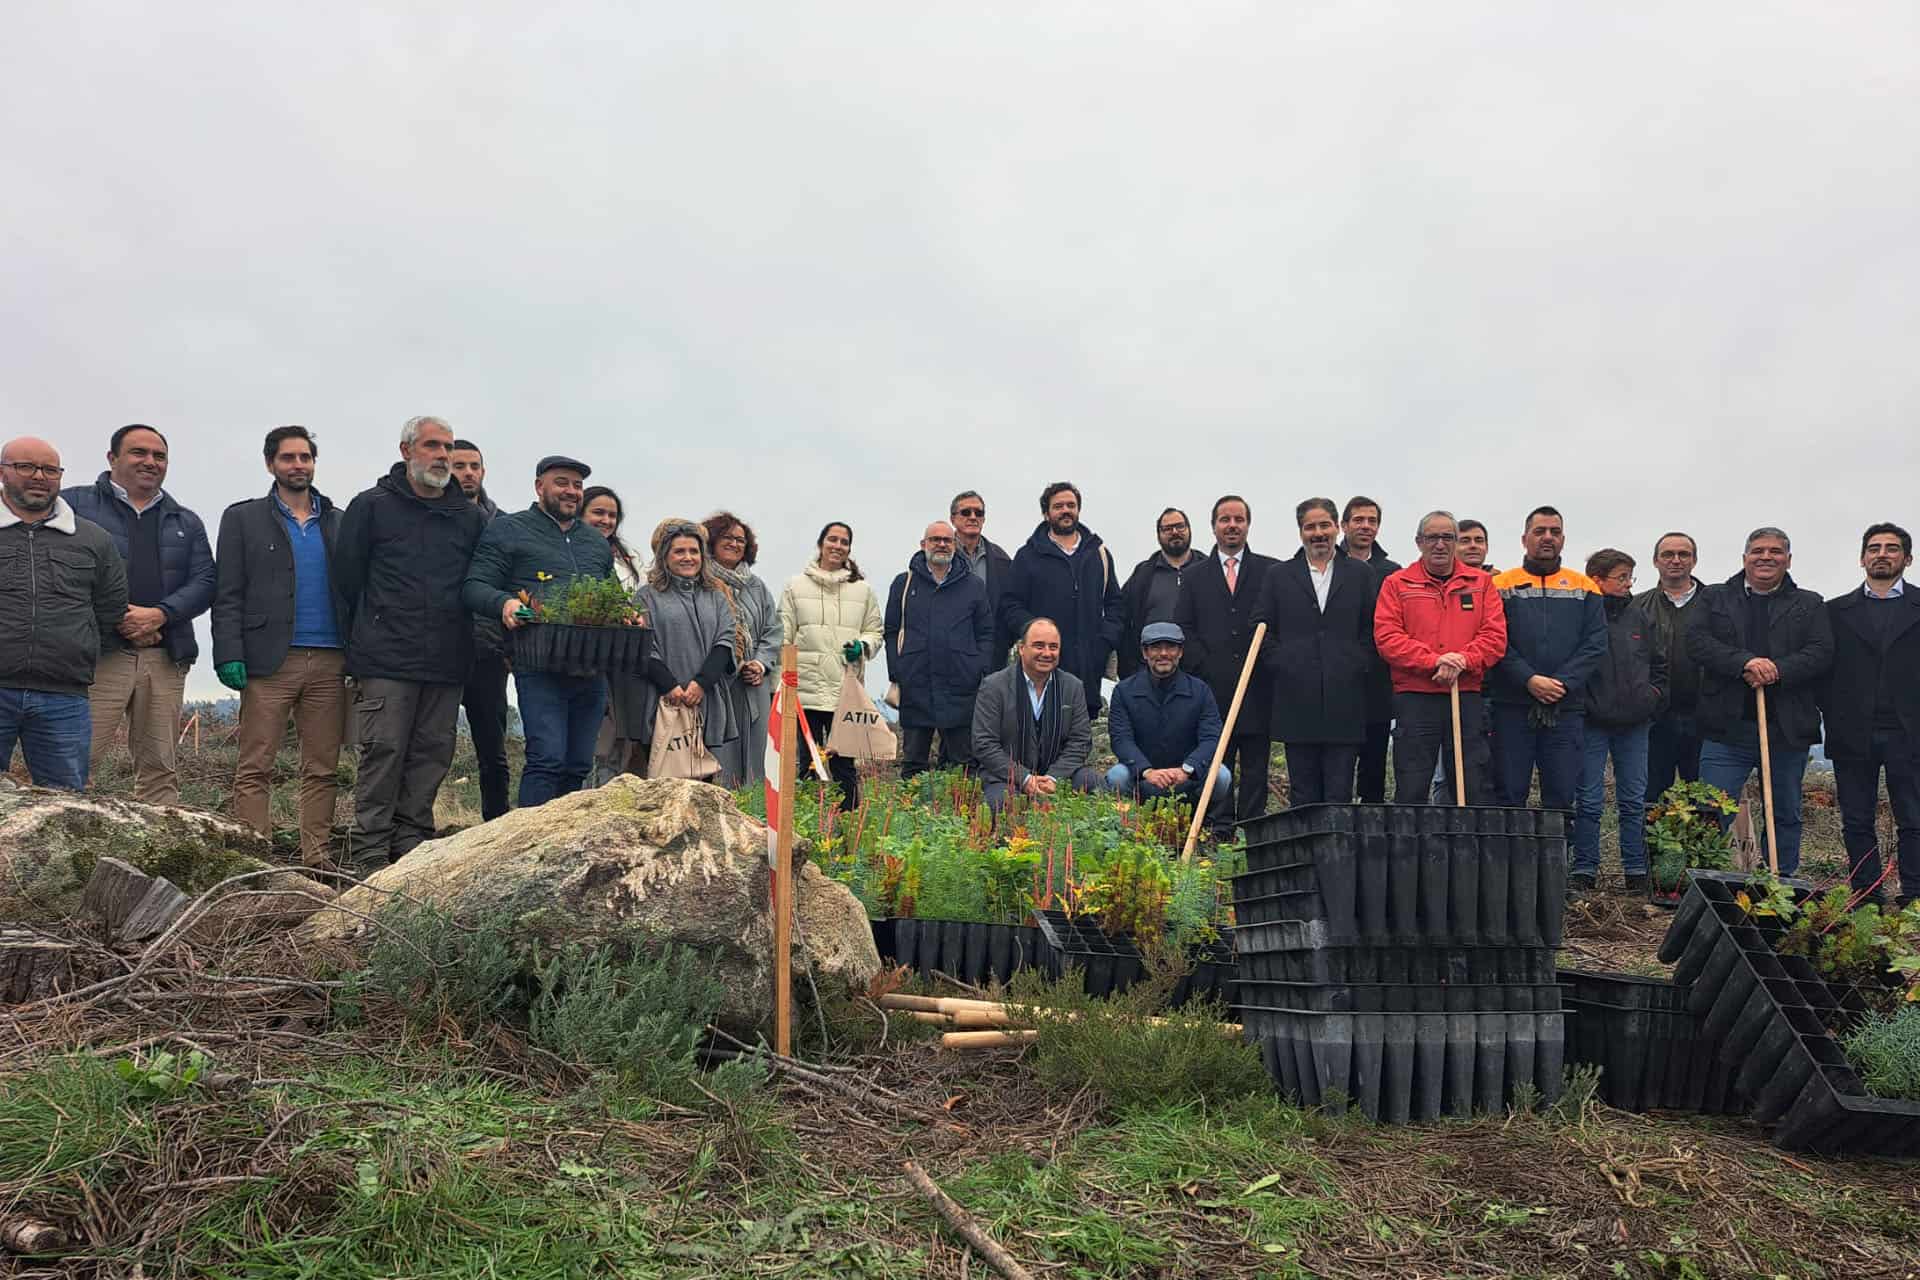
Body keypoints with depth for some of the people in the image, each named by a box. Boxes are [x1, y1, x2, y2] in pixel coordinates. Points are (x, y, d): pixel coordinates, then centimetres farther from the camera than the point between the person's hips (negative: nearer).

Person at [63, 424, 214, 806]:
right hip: (98, 654, -3)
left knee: (161, 771, 4)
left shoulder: (187, 523, 20)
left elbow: (205, 582, 8)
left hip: (165, 658, 4)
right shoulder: (75, 503, 10)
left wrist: (158, 614, -9)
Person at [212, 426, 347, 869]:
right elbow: (227, 595, 3)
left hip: (330, 662, 3)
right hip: (270, 661, -3)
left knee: (323, 770, 3)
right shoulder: (244, 518, 9)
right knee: (255, 769, -5)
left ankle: (316, 857, 7)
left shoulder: (338, 522, 17)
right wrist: (229, 655, -8)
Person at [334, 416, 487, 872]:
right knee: (383, 752, -6)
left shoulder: (470, 518, 14)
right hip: (386, 662, -4)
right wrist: (359, 644, 3)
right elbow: (345, 578, 4)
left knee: (431, 757, 5)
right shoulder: (371, 507, 4)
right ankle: (368, 857, -1)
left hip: (447, 663, 4)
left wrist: (464, 642, 9)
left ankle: (411, 849, 14)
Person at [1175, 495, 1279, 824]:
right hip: (1213, 689, 1)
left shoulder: (1272, 572, 8)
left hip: (1257, 688, -1)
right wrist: (1203, 665, -4)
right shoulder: (1195, 576, 12)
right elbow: (1183, 628, 7)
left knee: (1255, 769, 2)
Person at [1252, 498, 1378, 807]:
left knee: (1340, 792, 0)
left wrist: (1359, 665, -2)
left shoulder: (1361, 575, 11)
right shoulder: (1278, 576, 11)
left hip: (1345, 704, 0)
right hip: (1296, 701, 0)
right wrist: (1281, 665, -3)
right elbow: (1261, 630, 7)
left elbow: (1375, 630, 9)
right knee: (1302, 793, 6)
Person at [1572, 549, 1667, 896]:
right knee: (1589, 801, 0)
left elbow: (1660, 662, 21)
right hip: (1593, 722, -5)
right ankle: (1584, 871, 7)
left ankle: (1636, 872, 17)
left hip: (1634, 724, 5)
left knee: (1634, 801, 9)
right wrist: (1581, 703, -13)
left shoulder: (1638, 616, 11)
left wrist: (1653, 696, 9)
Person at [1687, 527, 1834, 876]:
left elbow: (1822, 652, -2)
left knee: (1786, 817, 12)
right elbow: (1697, 642, -5)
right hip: (1727, 729, -2)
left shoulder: (1810, 605, 12)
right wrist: (1745, 661, -19)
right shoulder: (1715, 598, 10)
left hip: (1787, 730, 2)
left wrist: (1777, 670, -18)